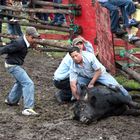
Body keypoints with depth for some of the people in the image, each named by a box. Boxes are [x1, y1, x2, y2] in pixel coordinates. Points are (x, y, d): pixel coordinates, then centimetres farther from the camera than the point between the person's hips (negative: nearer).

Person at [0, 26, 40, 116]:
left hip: (16, 65, 11)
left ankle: (11, 100, 50)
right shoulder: (19, 43, -27)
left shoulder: (24, 42, 0)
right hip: (13, 66, -11)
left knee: (20, 82, 31)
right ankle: (28, 108, -21)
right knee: (28, 84, -17)